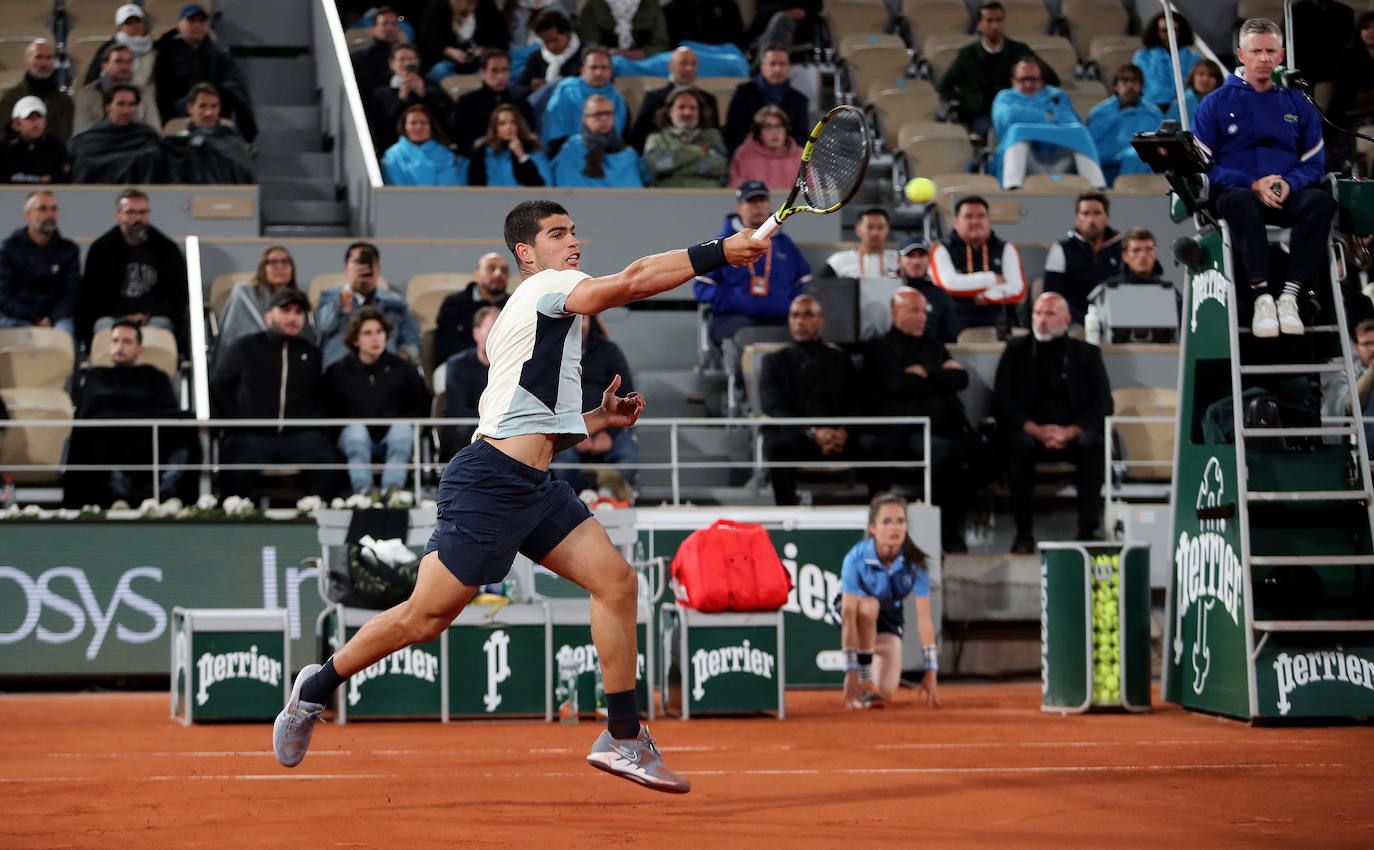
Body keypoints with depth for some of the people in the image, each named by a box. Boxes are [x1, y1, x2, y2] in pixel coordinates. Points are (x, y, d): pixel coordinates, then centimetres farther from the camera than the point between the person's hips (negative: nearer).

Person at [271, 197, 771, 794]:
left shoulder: (550, 318, 24)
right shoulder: (545, 288, -4)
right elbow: (634, 281, -22)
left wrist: (601, 419, 15)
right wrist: (720, 251, -21)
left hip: (534, 488, 10)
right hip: (489, 482, -10)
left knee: (615, 581, -2)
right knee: (424, 618, -4)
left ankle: (623, 739, 1)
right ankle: (316, 688, 16)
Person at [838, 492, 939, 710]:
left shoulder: (916, 562, -26)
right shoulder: (856, 558, -32)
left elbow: (924, 618, -24)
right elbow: (848, 616, -34)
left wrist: (931, 672, -26)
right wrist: (851, 673, -38)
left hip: (890, 617, 2)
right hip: (856, 612, -2)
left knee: (886, 692, -15)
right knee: (868, 605, -39)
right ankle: (863, 680, -23)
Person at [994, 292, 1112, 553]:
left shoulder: (1086, 353, 14)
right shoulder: (1017, 350, 15)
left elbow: (1103, 403, 5)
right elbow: (1002, 401, 5)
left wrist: (1070, 431, -13)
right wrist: (1035, 430, -12)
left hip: (1073, 433, 0)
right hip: (1031, 431, 0)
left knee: (1091, 443, -34)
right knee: (1021, 443, -35)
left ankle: (1087, 530, -31)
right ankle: (1024, 532, -29)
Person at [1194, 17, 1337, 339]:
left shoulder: (1298, 103, 17)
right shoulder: (1217, 104, 10)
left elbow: (1315, 163, 14)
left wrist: (1289, 184, -10)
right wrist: (1253, 185, -13)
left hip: (1289, 195, 2)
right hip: (1238, 192, -2)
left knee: (1321, 200, -33)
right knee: (1238, 200, -39)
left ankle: (1290, 295, -36)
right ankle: (1261, 296, -42)